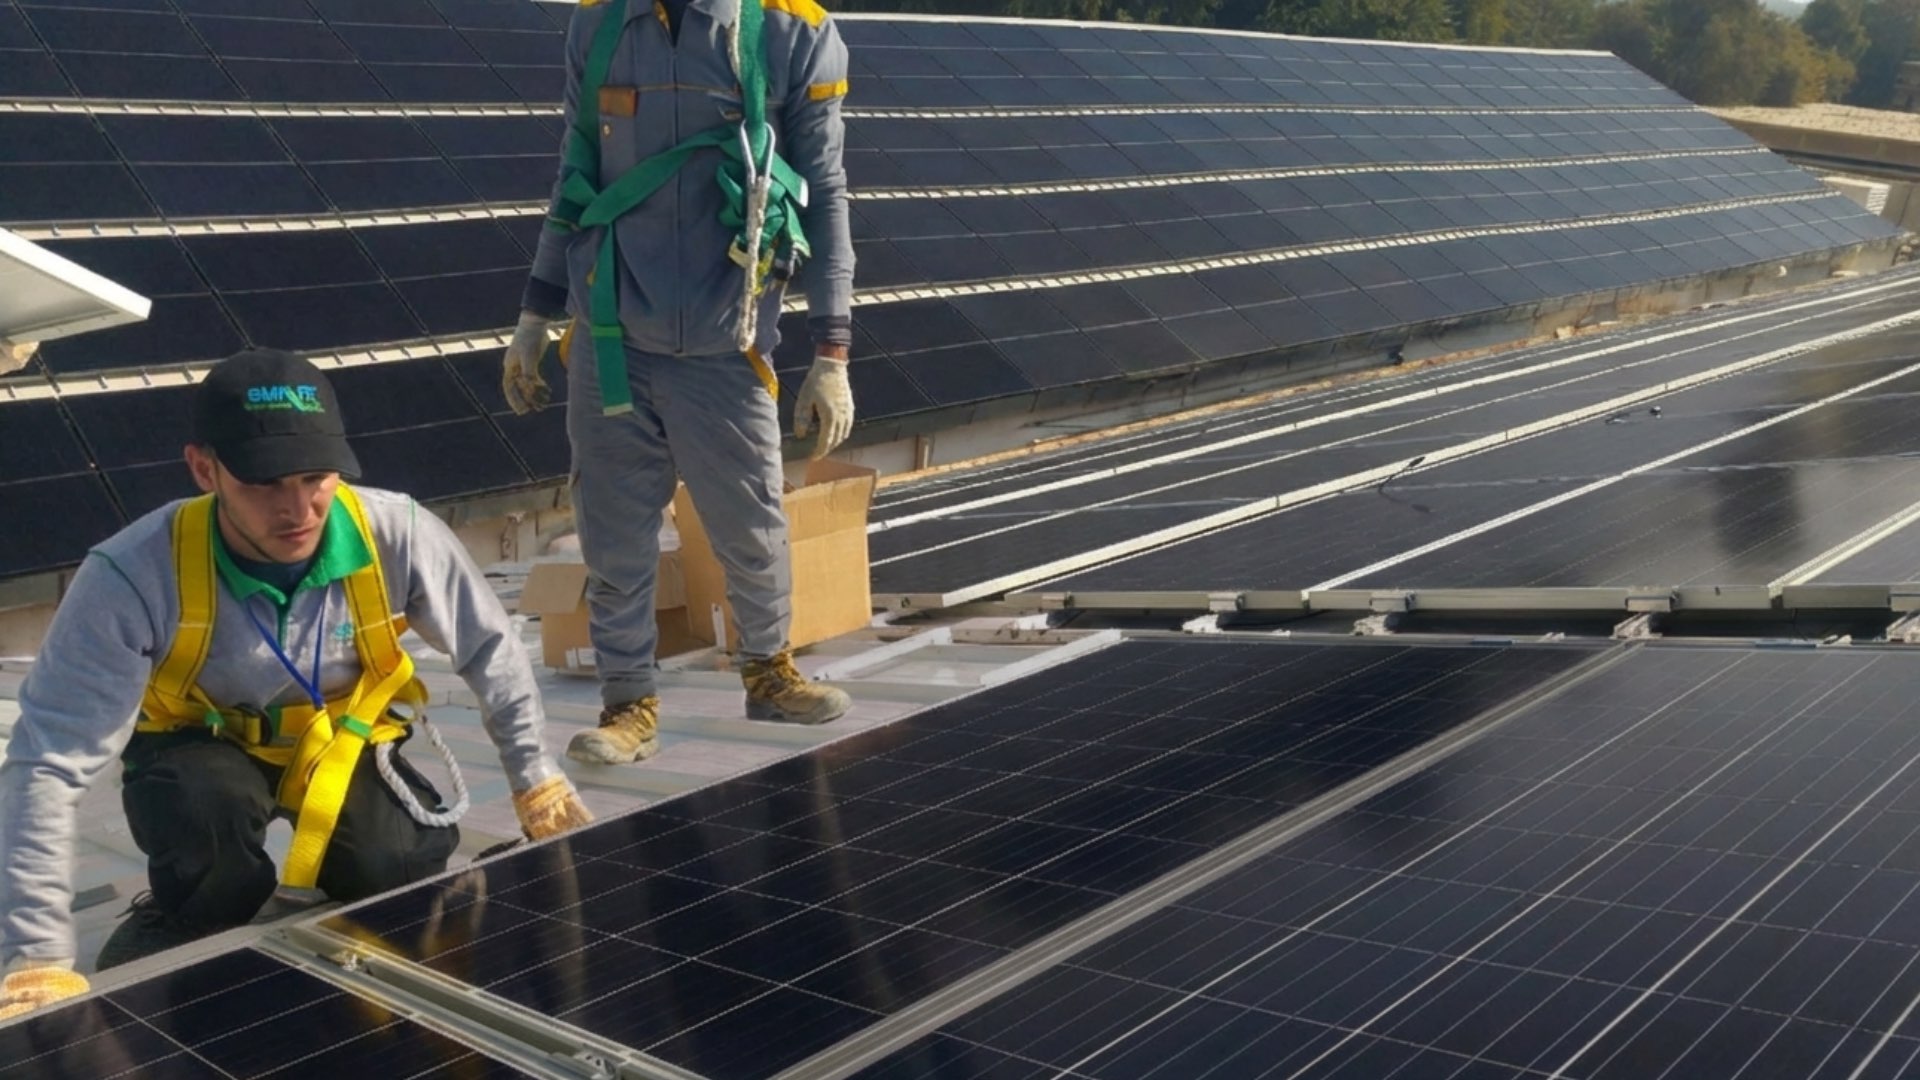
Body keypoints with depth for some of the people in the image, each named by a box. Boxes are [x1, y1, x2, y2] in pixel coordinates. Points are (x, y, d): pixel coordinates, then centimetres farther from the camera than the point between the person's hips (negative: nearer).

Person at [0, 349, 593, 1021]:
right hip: (198, 746, -2)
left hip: (344, 734, 2)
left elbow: (490, 648, -8)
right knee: (212, 851, -35)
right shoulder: (133, 576, -35)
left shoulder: (395, 536, -28)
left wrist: (537, 783, -4)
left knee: (400, 871, -23)